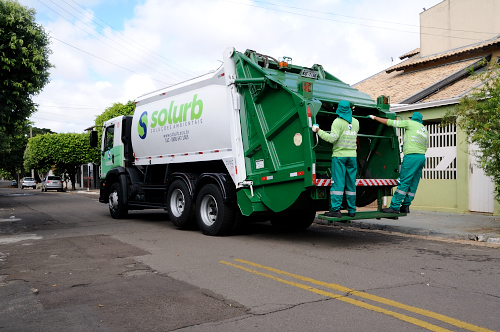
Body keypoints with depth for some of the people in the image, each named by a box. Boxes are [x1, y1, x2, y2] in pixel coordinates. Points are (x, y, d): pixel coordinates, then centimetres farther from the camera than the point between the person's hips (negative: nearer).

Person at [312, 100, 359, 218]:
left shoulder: (338, 122, -7)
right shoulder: (355, 122, 12)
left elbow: (332, 138, -18)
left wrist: (318, 131, -11)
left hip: (339, 155, -5)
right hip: (352, 156, 5)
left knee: (338, 183, -7)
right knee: (351, 184, 7)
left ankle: (336, 210, -10)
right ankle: (351, 210, 10)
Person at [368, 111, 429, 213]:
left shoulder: (410, 123, 2)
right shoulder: (425, 130, 24)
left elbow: (390, 122, 2)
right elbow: (425, 147, 24)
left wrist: (374, 117, 9)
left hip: (412, 156, -8)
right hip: (422, 157, 8)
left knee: (404, 182, -9)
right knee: (413, 184, 9)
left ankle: (395, 207, -10)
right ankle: (405, 206, 12)